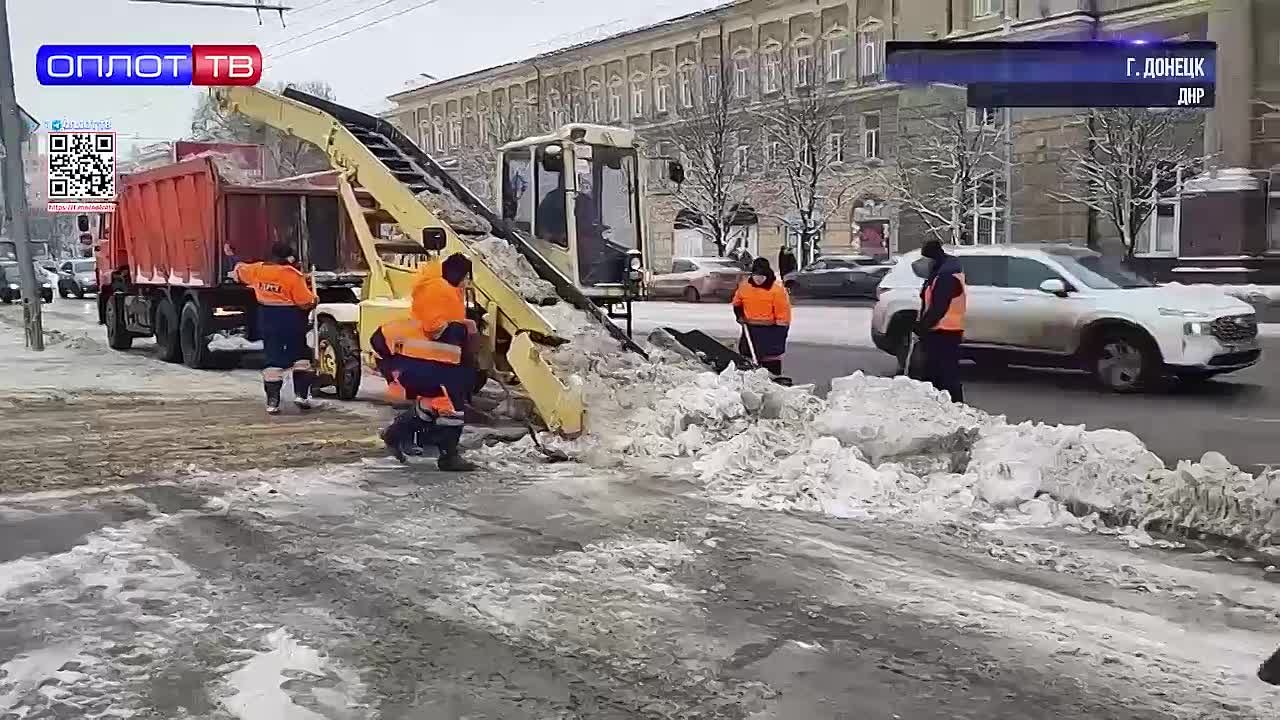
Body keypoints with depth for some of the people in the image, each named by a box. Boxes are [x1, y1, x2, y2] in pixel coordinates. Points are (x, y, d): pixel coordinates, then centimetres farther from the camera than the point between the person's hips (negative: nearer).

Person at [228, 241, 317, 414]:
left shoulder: (258, 270, 2)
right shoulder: (293, 276, -15)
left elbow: (239, 270, 21)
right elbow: (307, 302, -16)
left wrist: (231, 256, 40)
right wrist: (314, 296, 7)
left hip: (267, 320, 5)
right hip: (291, 321, -5)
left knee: (273, 361, 9)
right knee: (301, 358, 11)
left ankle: (272, 402, 8)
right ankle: (301, 394, 4)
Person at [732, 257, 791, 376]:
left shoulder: (777, 288, -14)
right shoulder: (745, 285, 1)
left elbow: (782, 312, -14)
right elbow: (737, 304, 19)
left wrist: (781, 334, -15)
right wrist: (740, 316, 5)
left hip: (770, 331, -5)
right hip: (750, 330, 5)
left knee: (771, 365, -1)